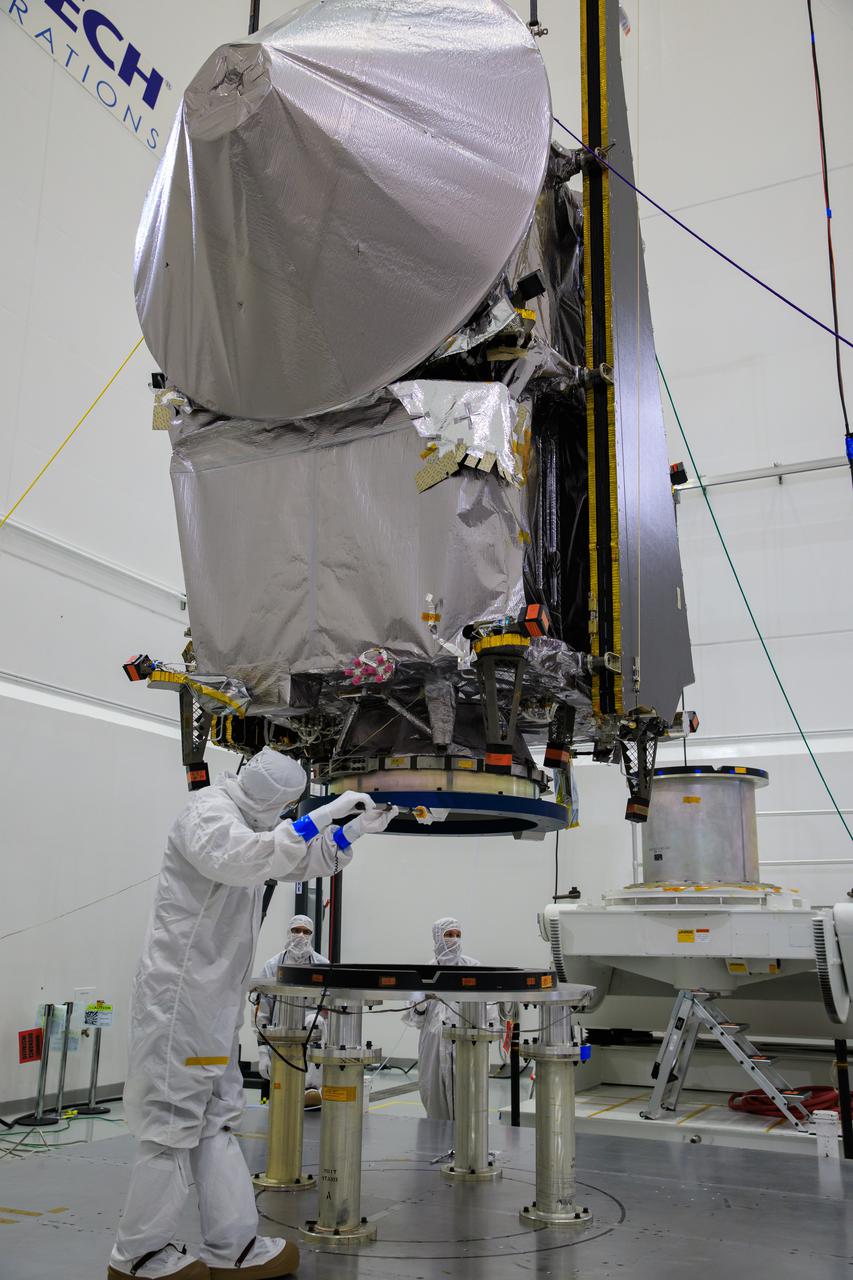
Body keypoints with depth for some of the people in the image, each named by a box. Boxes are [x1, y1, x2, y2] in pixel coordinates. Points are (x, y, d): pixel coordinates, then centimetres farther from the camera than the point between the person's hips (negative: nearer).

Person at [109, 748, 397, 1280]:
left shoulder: (246, 818, 15)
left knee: (216, 1119, 11)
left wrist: (353, 831, 11)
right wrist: (320, 818, -32)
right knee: (176, 1120, -2)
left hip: (215, 996, 10)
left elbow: (300, 862, 25)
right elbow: (240, 859, -36)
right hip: (182, 992, -10)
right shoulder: (210, 810, -15)